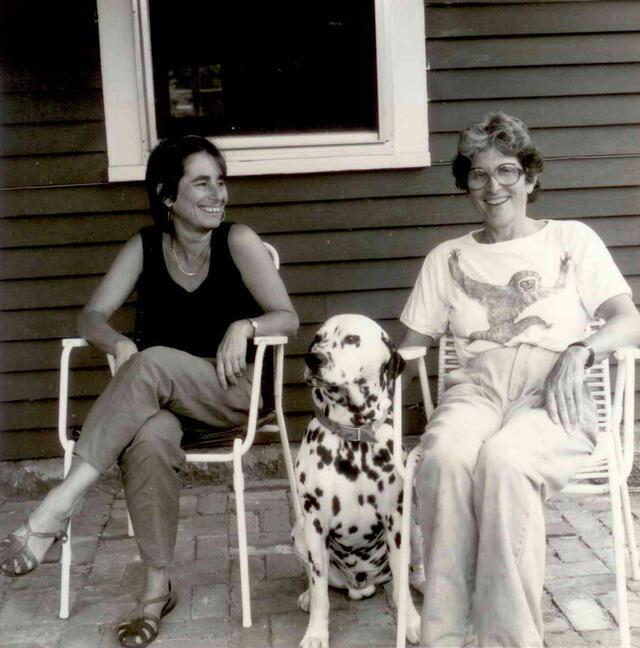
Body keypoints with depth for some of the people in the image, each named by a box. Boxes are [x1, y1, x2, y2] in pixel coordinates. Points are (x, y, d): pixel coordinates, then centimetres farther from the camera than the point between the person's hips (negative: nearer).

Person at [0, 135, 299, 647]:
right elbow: (92, 316, 1)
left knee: (153, 364, -35)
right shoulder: (145, 247, 4)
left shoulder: (238, 241, -4)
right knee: (147, 440, -35)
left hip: (232, 390, -2)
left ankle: (55, 510, -33)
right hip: (158, 394, 2)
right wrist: (118, 342, -22)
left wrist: (246, 325, -26)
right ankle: (157, 588, -21)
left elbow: (288, 318, -5)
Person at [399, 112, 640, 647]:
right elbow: (411, 344, 19)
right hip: (476, 387, 2)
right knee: (444, 456, -35)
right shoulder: (447, 258, 23)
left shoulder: (571, 239, 17)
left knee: (501, 459, -37)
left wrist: (579, 353, -15)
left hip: (552, 394, -2)